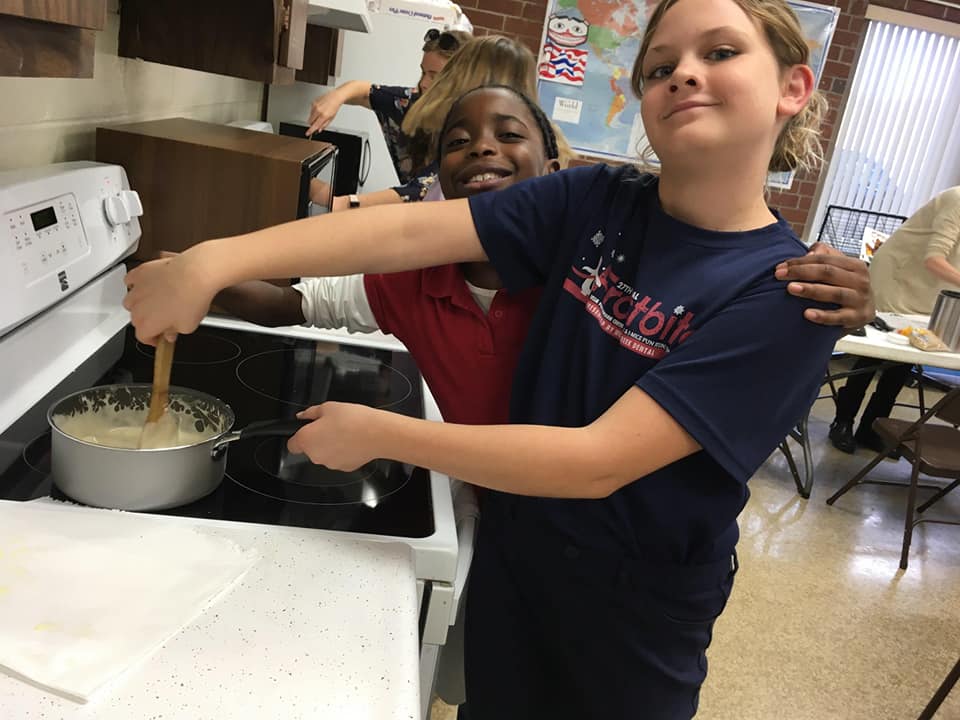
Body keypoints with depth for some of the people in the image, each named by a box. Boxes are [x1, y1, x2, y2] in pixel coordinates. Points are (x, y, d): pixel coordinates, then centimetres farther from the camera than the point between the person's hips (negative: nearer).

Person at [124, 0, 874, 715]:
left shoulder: (788, 295, -21)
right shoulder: (594, 203, -9)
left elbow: (597, 461, -28)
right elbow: (410, 231, -19)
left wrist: (379, 434, -24)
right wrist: (217, 261, -29)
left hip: (633, 613, -3)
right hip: (511, 558, 3)